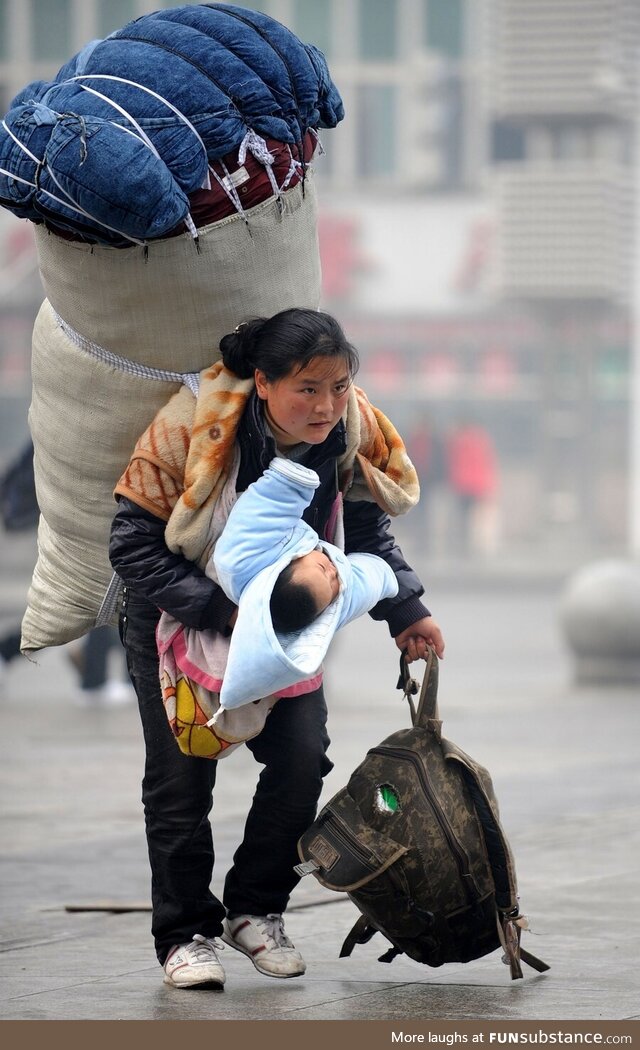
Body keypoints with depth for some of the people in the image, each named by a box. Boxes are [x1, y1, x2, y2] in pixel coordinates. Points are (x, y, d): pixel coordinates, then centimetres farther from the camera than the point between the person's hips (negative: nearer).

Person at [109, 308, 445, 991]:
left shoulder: (352, 433, -18)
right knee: (181, 775, -6)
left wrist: (405, 611, -10)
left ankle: (255, 910, 11)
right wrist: (222, 614, -35)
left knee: (303, 757, -8)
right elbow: (133, 545, -27)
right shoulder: (192, 428, -32)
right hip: (175, 611, -4)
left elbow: (365, 531, 2)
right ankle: (185, 934, 9)